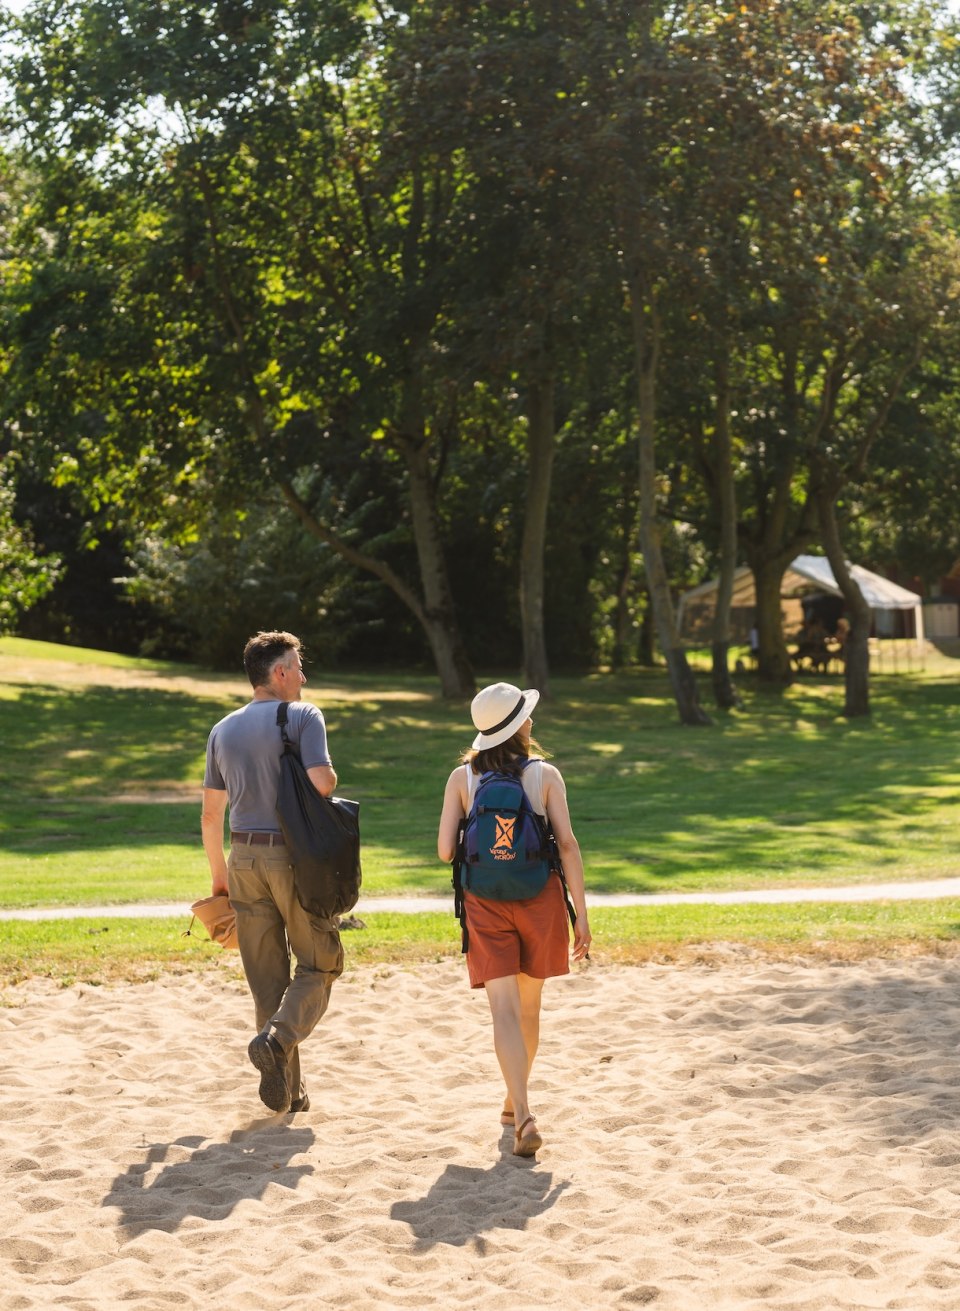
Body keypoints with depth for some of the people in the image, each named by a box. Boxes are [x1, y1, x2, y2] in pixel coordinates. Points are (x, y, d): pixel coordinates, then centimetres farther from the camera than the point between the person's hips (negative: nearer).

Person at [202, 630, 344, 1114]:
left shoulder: (223, 730, 11)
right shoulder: (303, 716, -5)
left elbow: (210, 814, 11)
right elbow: (321, 782, -19)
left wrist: (219, 873, 21)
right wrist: (330, 775, 5)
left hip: (245, 857, 5)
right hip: (296, 856, -5)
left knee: (266, 975, 9)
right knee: (320, 963, 7)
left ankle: (284, 1088, 11)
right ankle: (278, 1038, -16)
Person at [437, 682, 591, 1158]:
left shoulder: (462, 778, -1)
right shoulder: (544, 774, -4)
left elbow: (445, 850, -5)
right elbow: (568, 846, -7)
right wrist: (581, 915, -2)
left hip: (485, 902, 0)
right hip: (539, 899, 0)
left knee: (504, 1009, -4)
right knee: (529, 1006, 18)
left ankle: (523, 1117, -19)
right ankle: (514, 1103, 35)